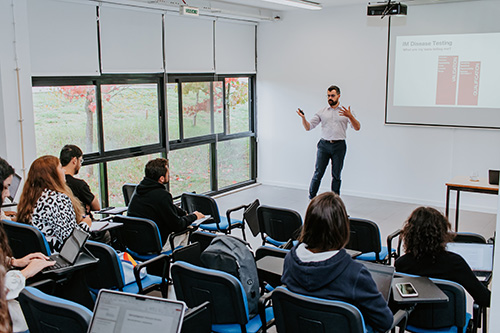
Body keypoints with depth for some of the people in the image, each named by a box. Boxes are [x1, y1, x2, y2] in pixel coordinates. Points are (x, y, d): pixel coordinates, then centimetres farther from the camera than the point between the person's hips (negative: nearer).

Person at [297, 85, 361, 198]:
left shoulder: (346, 111, 5)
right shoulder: (322, 112, 9)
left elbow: (357, 127, -6)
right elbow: (308, 127, 6)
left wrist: (350, 116, -23)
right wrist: (303, 117, -14)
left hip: (339, 146, 0)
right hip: (324, 145, 1)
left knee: (336, 175, 5)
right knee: (318, 173, -2)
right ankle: (311, 198, 10)